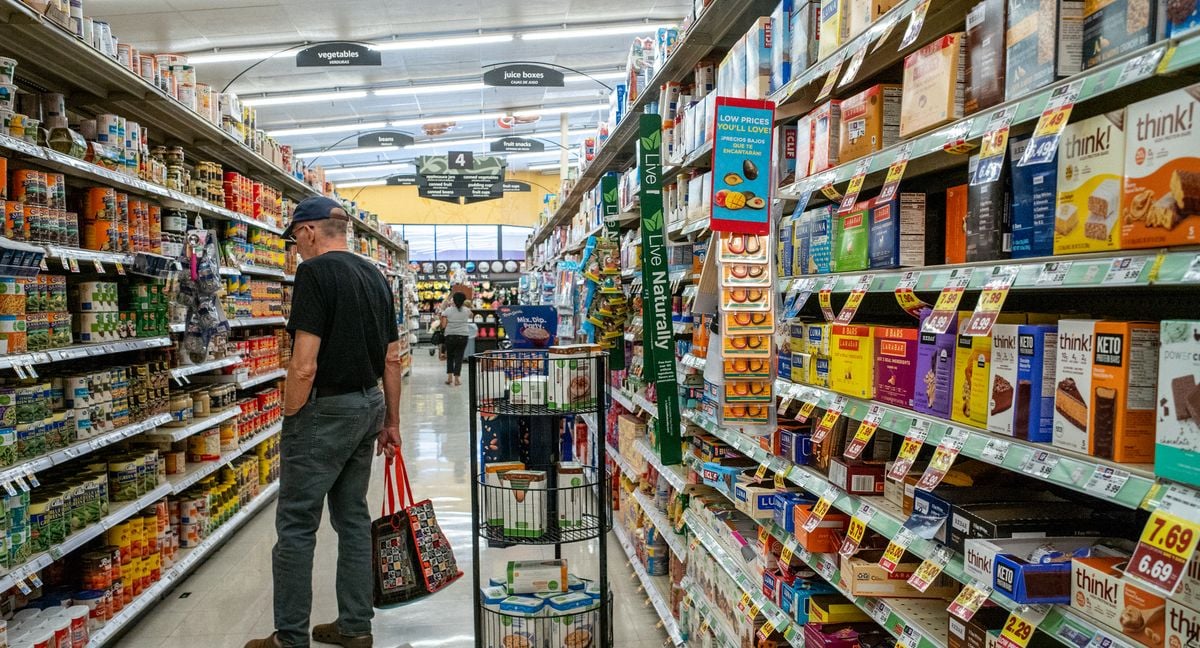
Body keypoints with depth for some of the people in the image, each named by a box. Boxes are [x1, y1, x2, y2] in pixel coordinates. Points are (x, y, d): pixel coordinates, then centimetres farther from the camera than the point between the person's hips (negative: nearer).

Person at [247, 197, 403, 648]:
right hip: (368, 407, 8)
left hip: (325, 409, -8)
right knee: (353, 517, 15)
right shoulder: (375, 276, 10)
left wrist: (289, 419, -7)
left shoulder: (314, 273, -14)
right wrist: (391, 421, 18)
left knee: (296, 526, 2)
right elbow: (392, 358, 12)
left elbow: (304, 365, -20)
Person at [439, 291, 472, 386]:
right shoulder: (466, 310, 1)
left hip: (450, 336, 0)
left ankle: (449, 376, 10)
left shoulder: (448, 310, -5)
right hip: (463, 336, 0)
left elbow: (443, 325, -8)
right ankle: (456, 378, 2)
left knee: (450, 356, 16)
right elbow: (472, 316, 24)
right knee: (459, 356, 5)